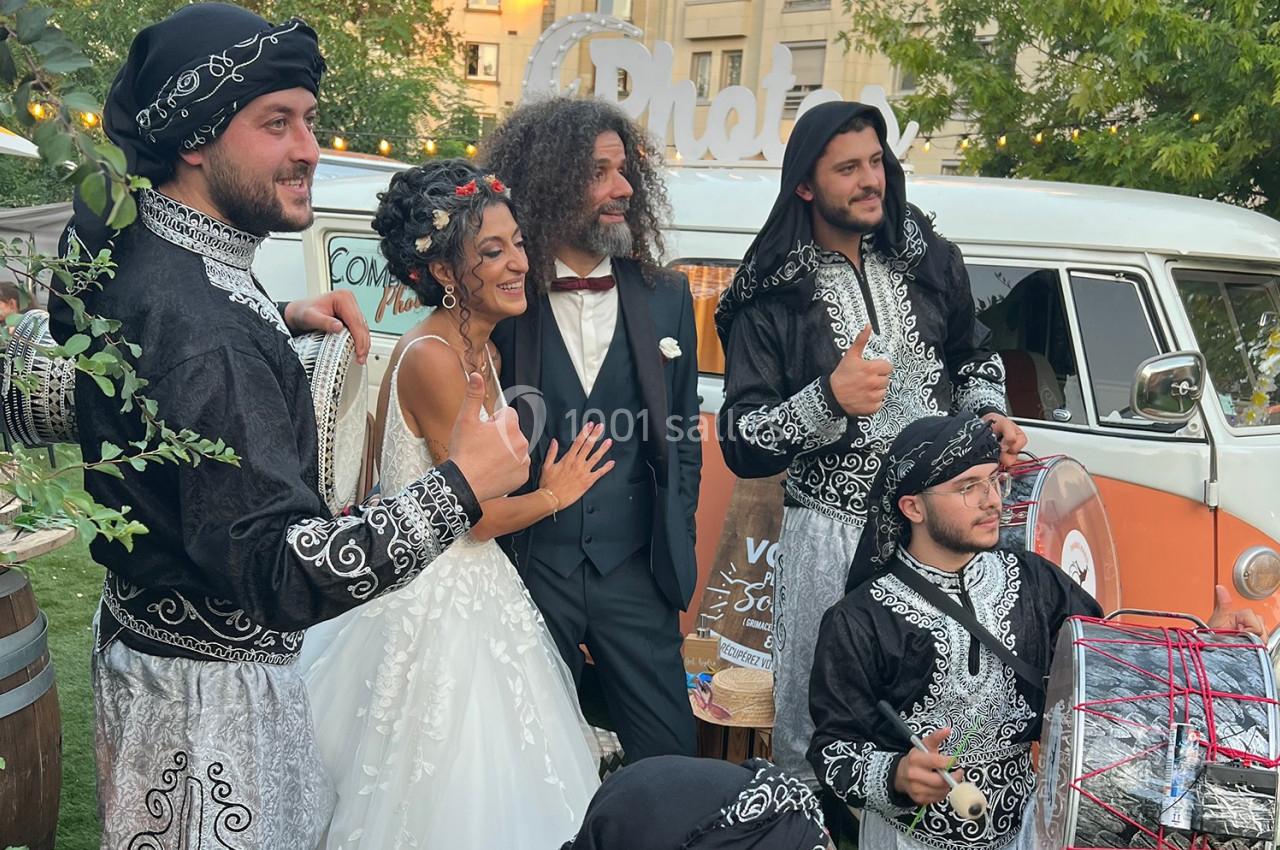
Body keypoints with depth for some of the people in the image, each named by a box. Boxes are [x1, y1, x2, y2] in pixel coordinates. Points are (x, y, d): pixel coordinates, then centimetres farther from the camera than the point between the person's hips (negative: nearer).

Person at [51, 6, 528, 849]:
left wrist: (281, 319, 10)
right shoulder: (199, 323, -30)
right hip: (210, 692, -10)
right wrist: (461, 488, -31)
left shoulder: (121, 245, 0)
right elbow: (279, 574, -33)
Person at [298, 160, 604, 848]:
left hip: (474, 588, 9)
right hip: (437, 604, -9)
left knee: (500, 782, 20)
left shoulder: (479, 347, 6)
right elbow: (473, 512, -18)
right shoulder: (433, 357, -22)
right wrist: (553, 496, -3)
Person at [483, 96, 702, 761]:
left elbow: (681, 441, 11)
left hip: (633, 574, 2)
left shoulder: (665, 297, 4)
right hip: (527, 567, -2)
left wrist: (672, 555, 7)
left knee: (670, 758, 7)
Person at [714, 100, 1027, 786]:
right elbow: (741, 446, -8)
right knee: (816, 725, 5)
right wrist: (830, 399, -21)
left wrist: (988, 416, 4)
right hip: (832, 530, -3)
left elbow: (971, 358, 24)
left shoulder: (929, 259, 7)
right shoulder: (773, 297, -5)